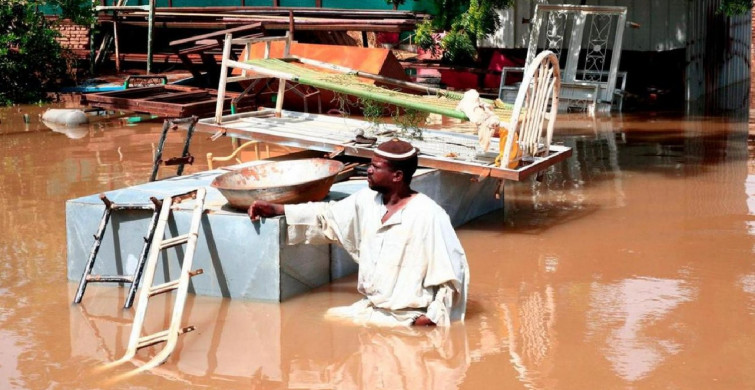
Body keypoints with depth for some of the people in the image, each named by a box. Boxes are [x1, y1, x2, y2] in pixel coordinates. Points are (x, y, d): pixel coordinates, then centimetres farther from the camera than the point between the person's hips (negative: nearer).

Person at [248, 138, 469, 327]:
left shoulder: (428, 215, -18)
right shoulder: (368, 201, 5)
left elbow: (453, 271, -18)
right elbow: (326, 216, 15)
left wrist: (433, 318, -21)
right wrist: (275, 209, 11)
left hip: (407, 318, -8)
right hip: (371, 307, 8)